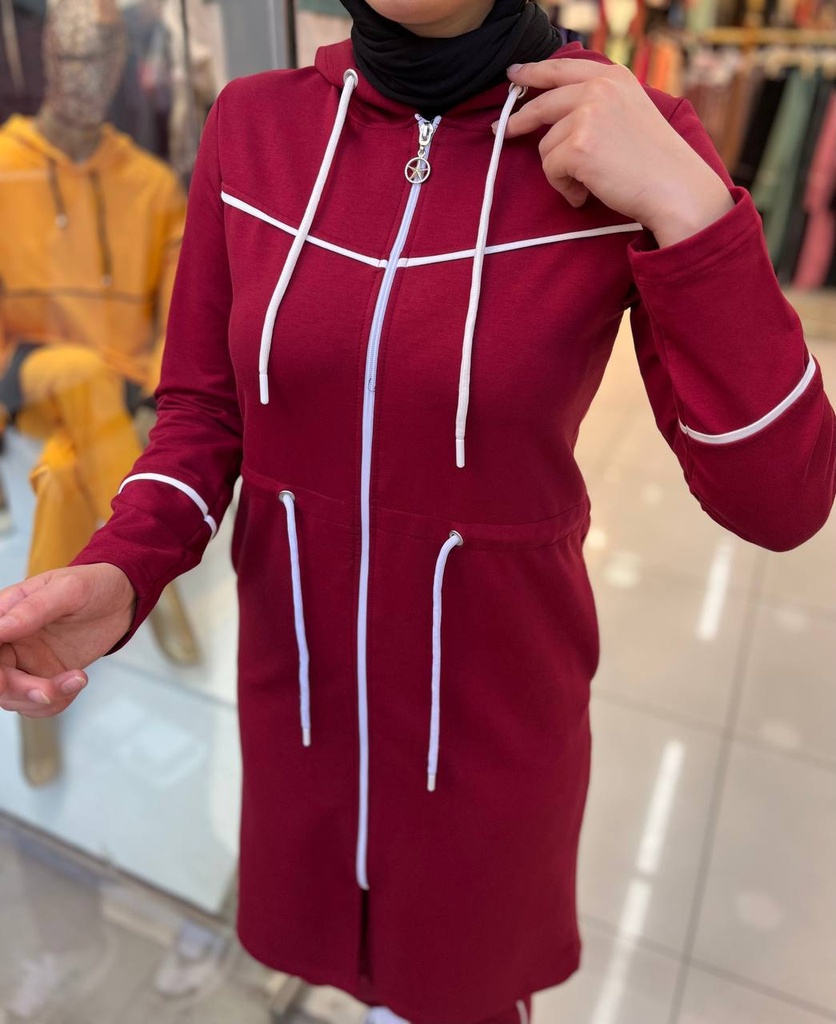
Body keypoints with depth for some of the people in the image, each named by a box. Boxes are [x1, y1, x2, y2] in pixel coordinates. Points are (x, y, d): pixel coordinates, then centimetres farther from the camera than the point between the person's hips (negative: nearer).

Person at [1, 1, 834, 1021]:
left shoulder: (637, 144, -18)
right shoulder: (253, 125, -9)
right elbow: (204, 410, -4)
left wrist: (687, 207, -31)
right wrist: (116, 574, -22)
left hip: (489, 687, -2)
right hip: (299, 659, 4)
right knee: (322, 912, 33)